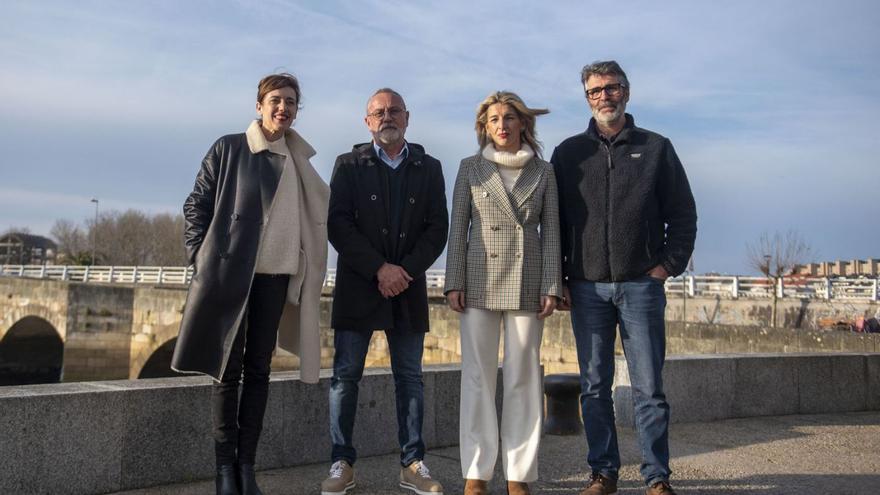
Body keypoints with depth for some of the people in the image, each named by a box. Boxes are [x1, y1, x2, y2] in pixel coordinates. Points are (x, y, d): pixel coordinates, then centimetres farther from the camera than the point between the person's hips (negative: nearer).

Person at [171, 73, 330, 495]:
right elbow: (197, 204, 2)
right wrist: (201, 258, -4)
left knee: (258, 369, 5)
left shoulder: (299, 160, 11)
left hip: (274, 274, 3)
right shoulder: (228, 149, 1)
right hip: (230, 271, -3)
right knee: (229, 368, 1)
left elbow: (316, 214, 16)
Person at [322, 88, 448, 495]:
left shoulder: (429, 168, 10)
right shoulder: (349, 165, 6)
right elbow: (337, 224, -4)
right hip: (357, 286, -1)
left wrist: (406, 270, -11)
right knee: (345, 375, 0)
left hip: (408, 288, 2)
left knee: (410, 377, 5)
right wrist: (379, 269, -13)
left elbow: (438, 228, 3)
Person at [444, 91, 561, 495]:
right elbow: (458, 228, 4)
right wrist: (454, 282, -3)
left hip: (526, 284, 1)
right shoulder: (470, 168, 8)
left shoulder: (543, 171, 9)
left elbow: (551, 231, 6)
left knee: (524, 377, 2)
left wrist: (551, 287, -2)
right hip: (480, 282, 0)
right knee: (477, 376, 0)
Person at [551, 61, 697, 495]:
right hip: (586, 288, 1)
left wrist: (669, 264, -3)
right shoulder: (568, 153, 10)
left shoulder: (656, 148, 8)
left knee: (648, 387, 1)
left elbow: (682, 214, 8)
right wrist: (558, 280, 2)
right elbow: (553, 222, 9)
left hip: (641, 285, -1)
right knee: (594, 386, 6)